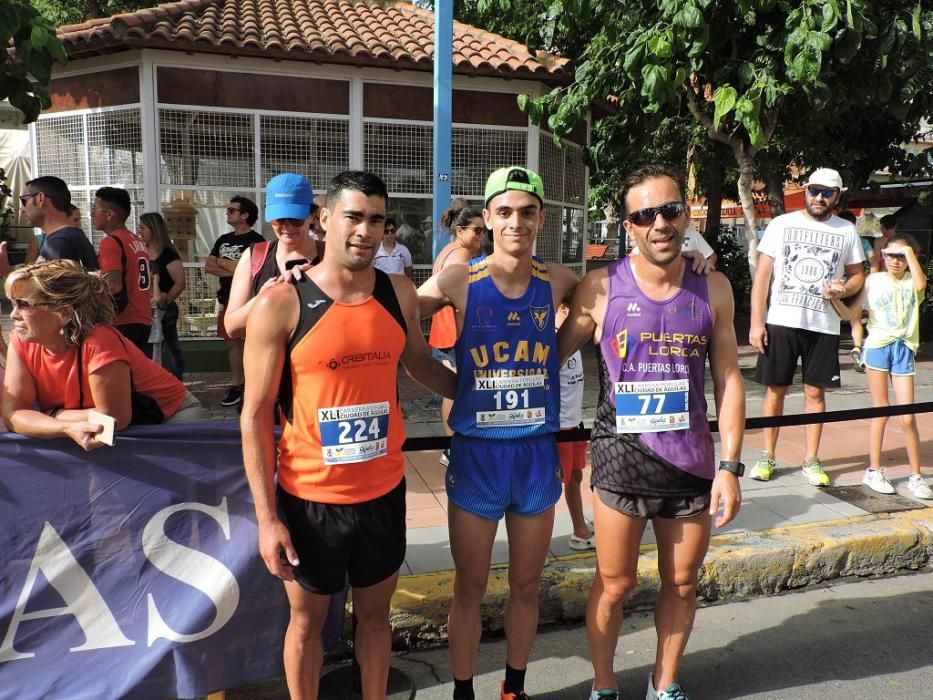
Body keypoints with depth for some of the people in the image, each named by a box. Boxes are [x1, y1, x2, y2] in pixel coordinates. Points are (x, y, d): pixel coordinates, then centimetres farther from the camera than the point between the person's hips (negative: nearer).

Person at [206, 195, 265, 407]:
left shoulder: (256, 241, -6)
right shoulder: (223, 240, 16)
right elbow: (208, 266, 11)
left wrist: (223, 263, -5)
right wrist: (231, 270, -7)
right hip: (227, 298, 8)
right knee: (232, 341, 10)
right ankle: (237, 385, 16)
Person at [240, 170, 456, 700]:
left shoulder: (399, 294, -1)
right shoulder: (281, 304, -13)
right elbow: (256, 415, -10)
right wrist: (267, 517, -12)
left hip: (384, 491, 3)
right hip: (310, 497, -3)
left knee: (375, 612, 20)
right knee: (308, 618, 16)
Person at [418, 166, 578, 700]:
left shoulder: (558, 281, -1)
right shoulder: (459, 281, -7)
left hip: (538, 453, 2)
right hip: (476, 453, -2)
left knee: (527, 586, 17)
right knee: (470, 589, 12)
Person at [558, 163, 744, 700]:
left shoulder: (713, 289, -1)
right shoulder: (602, 289, -9)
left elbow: (728, 380, 2)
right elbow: (550, 358, 0)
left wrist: (729, 466, -1)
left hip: (691, 460, 3)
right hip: (622, 457, -2)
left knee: (682, 584, 16)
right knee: (615, 585, 9)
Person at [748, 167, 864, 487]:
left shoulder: (847, 231, 6)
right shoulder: (781, 224, 1)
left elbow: (857, 275, 15)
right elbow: (762, 275, 0)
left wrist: (843, 289, -10)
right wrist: (756, 322, -7)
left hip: (824, 325, 1)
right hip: (781, 321, -1)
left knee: (815, 391, 6)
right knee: (775, 390, 5)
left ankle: (811, 460, 18)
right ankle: (767, 456, 17)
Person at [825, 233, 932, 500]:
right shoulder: (874, 279, 3)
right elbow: (851, 314, 1)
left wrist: (909, 251, -15)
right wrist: (835, 299, -16)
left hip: (903, 348, 1)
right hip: (877, 346, 0)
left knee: (908, 417, -1)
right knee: (881, 413, 4)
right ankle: (874, 470, 15)